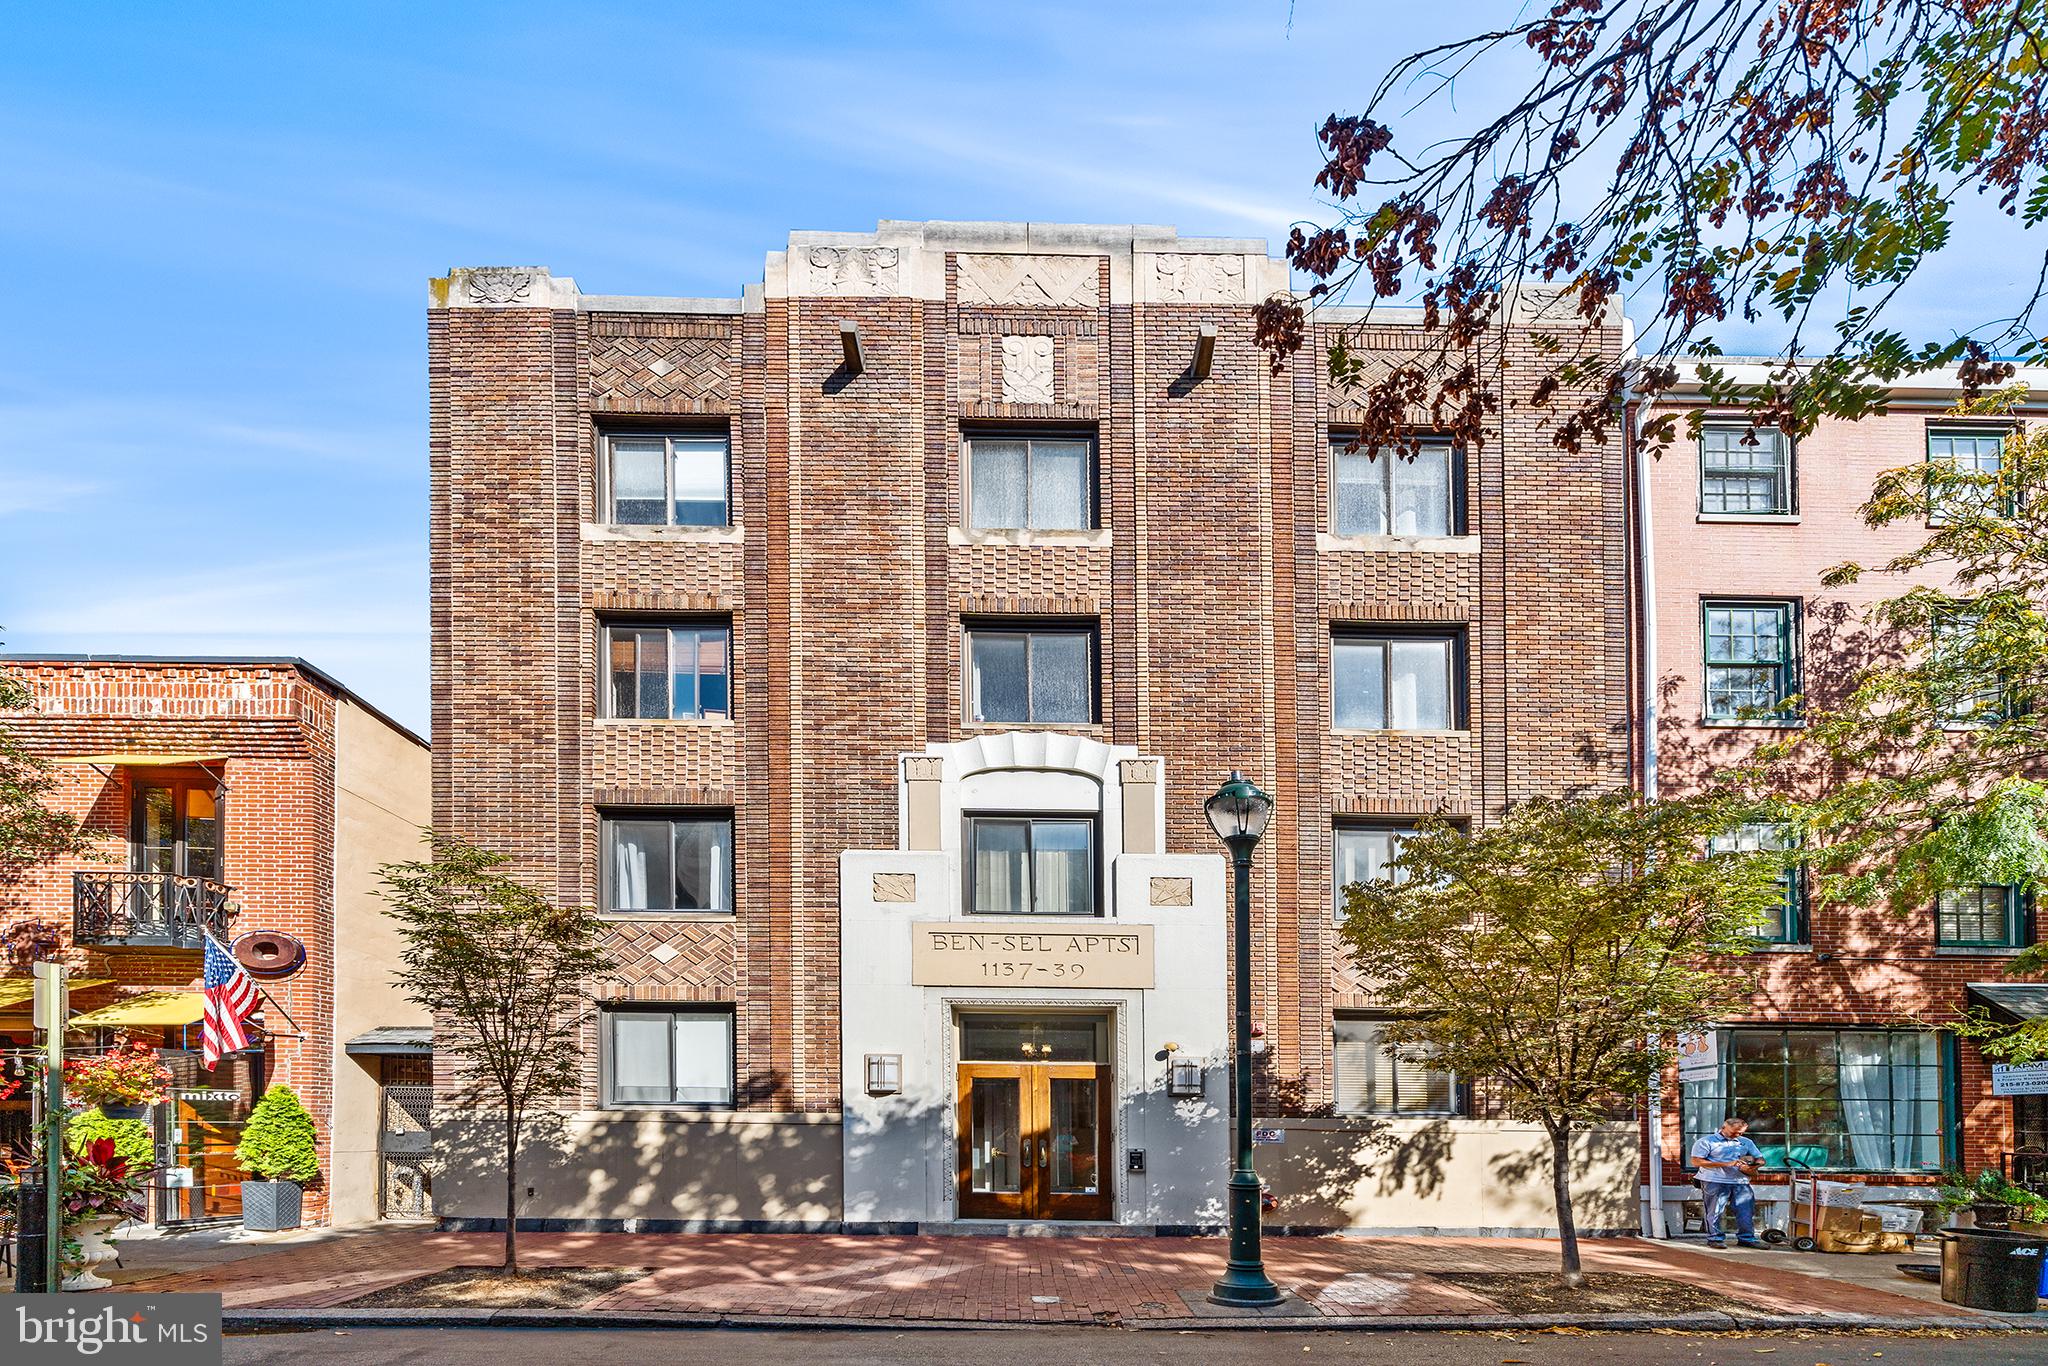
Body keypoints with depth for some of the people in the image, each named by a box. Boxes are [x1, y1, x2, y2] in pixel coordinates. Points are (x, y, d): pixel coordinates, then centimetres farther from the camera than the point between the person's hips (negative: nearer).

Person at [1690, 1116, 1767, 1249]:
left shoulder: (1746, 1142, 18)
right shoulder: (1707, 1141, 1)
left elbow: (1760, 1160, 19)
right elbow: (1697, 1161, -9)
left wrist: (1752, 1167, -9)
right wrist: (1726, 1164, -13)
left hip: (1741, 1182, 4)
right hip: (1715, 1182, -4)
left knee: (1747, 1211, 0)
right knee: (1715, 1212, -3)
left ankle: (1747, 1238, 9)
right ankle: (1715, 1238, 6)